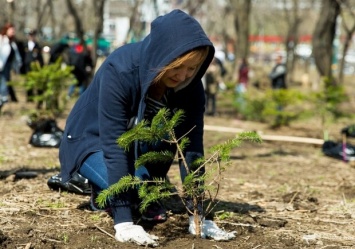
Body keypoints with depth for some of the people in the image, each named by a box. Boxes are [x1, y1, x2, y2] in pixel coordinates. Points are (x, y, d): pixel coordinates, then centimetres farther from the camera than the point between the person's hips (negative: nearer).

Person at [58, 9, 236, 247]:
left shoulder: (189, 85, -21)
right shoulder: (120, 70, -35)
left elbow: (191, 145, -21)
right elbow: (114, 146, -39)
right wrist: (123, 222, -43)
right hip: (91, 140, -5)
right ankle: (102, 190, 2)